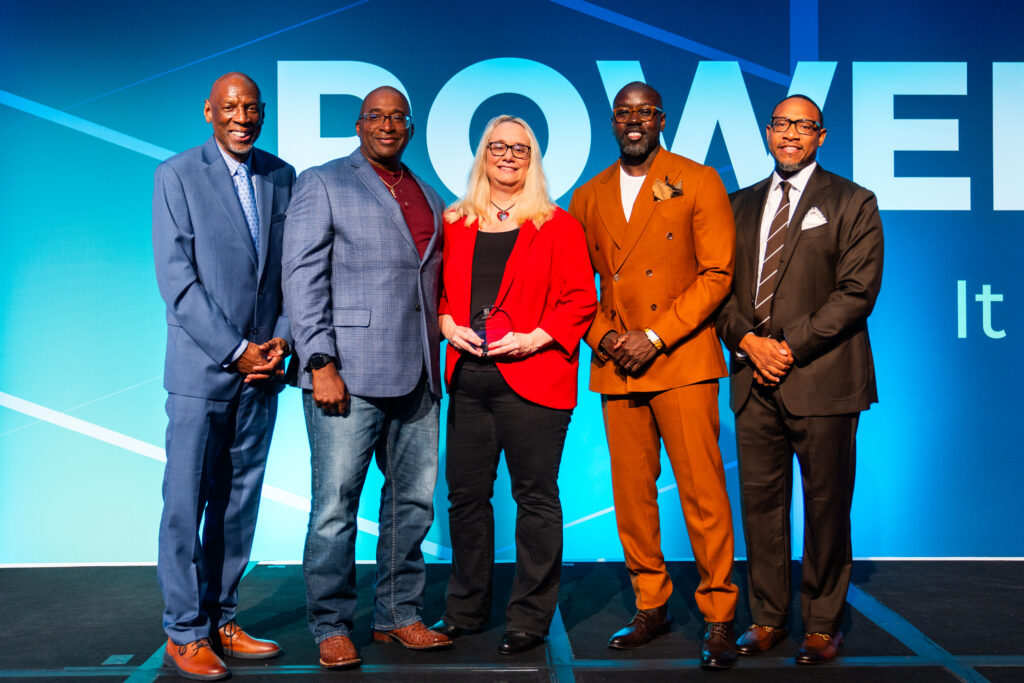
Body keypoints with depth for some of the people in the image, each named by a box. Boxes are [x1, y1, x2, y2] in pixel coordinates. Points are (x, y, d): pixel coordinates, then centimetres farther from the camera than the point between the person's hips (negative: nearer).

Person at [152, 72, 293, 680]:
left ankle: (222, 619, 23)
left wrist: (282, 338, -4)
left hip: (261, 366, 4)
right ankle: (184, 632, 15)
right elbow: (177, 279, -9)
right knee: (187, 502, 1)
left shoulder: (281, 177, 9)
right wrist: (234, 351, -13)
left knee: (240, 500, 10)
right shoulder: (178, 176, -3)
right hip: (202, 366, -4)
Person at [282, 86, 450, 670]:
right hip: (349, 375, -5)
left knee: (414, 500, 10)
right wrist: (321, 363, -13)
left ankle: (399, 614, 24)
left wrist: (436, 357, 10)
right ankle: (332, 627, 12)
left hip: (417, 376, 6)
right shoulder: (322, 184, 4)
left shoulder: (430, 198, 19)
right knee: (337, 504, -2)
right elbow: (304, 278, -5)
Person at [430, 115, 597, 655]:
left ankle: (529, 617, 13)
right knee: (466, 494, 9)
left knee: (535, 497, 1)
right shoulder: (455, 224, 13)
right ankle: (466, 608, 26)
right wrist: (448, 324, -3)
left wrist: (532, 338, -13)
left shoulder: (558, 226, 3)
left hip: (531, 379, -4)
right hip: (469, 378, 4)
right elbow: (439, 289, 17)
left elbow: (580, 300, -2)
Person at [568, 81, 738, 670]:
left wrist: (655, 336, -11)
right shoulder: (589, 198, 14)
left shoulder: (699, 182, 2)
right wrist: (601, 335, -1)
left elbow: (717, 273, -4)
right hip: (615, 367, 4)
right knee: (632, 493, 8)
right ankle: (651, 606, 23)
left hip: (682, 361, -4)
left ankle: (719, 618, 8)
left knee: (702, 491, -5)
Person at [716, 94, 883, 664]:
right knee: (760, 503, 7)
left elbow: (858, 291, -6)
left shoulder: (852, 203, 3)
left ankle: (823, 624, 18)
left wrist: (791, 346, -12)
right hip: (755, 380, 4)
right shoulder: (742, 205, 17)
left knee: (826, 506, 3)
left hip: (822, 379, -3)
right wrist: (748, 341, -6)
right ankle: (769, 617, 20)